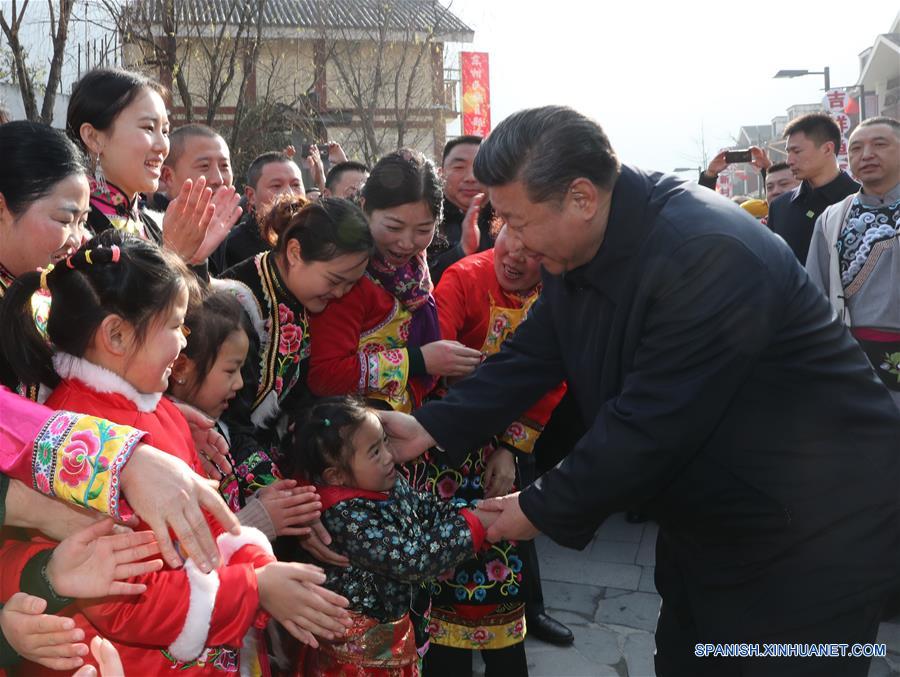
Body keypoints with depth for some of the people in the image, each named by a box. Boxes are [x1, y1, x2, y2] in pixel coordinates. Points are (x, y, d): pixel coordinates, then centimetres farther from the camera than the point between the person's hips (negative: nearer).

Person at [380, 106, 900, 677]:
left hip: (816, 529, -8)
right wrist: (433, 427, -11)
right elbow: (531, 358, 1)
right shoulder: (582, 247, -4)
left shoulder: (708, 255, -32)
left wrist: (543, 511, -18)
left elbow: (649, 425, -30)